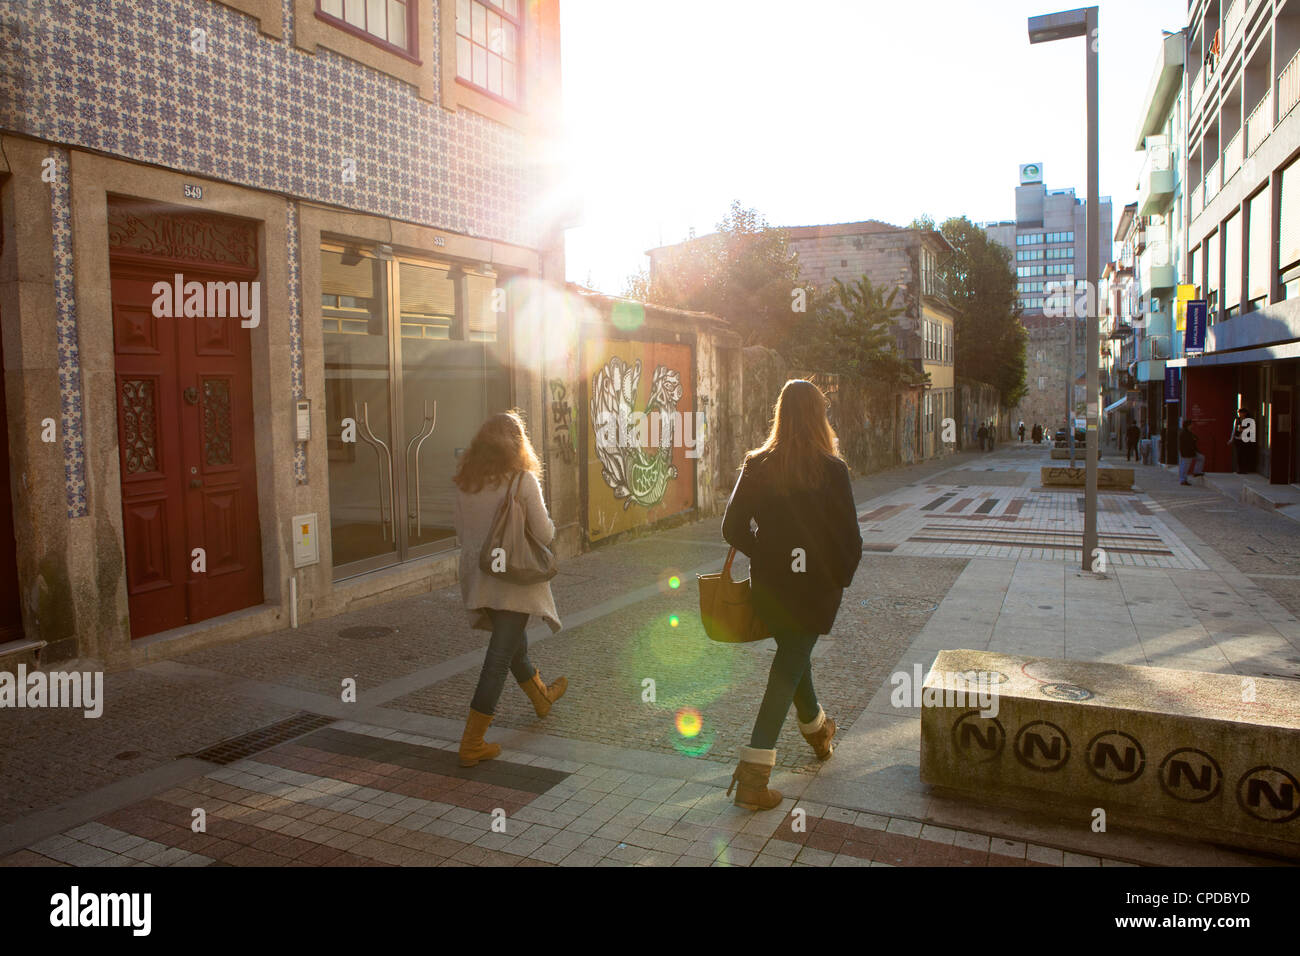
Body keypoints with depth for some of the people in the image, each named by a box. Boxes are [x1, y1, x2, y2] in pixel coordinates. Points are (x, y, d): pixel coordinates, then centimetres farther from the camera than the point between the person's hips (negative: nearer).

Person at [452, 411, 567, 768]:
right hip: (514, 578, -6)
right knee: (500, 656, 0)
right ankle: (472, 744, 2)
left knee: (514, 642, 25)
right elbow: (545, 534, -12)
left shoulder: (464, 481, 0)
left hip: (478, 577, 6)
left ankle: (541, 696, 49)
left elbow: (461, 529, 8)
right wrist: (547, 525, 9)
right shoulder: (523, 480, -15)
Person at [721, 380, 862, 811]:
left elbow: (733, 529, -4)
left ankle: (817, 730, 49)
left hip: (769, 584, 4)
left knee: (793, 658, 25)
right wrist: (841, 577, 6)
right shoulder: (831, 469, -13)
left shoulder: (757, 465, -5)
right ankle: (753, 776, 0)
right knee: (789, 669, 3)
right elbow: (849, 537, -11)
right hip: (815, 586, -4)